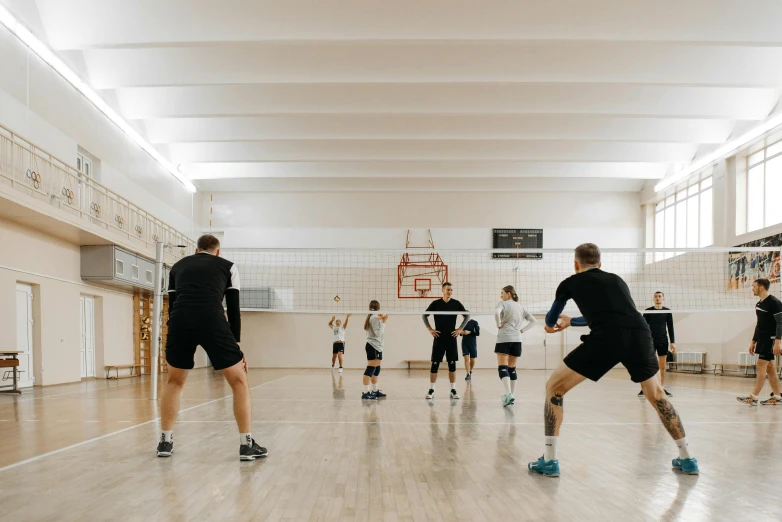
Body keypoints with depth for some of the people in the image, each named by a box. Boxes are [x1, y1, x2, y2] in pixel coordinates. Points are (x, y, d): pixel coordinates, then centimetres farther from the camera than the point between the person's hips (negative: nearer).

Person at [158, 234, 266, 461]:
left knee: (174, 382, 27)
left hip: (179, 321, 3)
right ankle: (247, 445, 10)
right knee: (239, 381, 12)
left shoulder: (178, 266, 31)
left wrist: (180, 341, 34)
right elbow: (233, 308, 16)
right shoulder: (228, 266, 23)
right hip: (213, 322, -3)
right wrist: (236, 343, 20)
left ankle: (165, 442, 28)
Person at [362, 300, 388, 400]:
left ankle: (375, 391, 18)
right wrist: (383, 322, -14)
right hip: (373, 347, -10)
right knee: (370, 369, -13)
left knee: (376, 370, 12)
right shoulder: (375, 317, -11)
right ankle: (365, 393, -15)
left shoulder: (373, 317, 18)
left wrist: (382, 321, 22)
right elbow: (378, 333, -17)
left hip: (376, 347, 10)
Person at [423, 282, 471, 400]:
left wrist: (460, 329, 1)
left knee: (452, 364, 3)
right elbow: (425, 315, 7)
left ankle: (453, 390, 11)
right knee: (435, 364, -1)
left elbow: (467, 316, 10)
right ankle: (431, 390, 6)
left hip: (451, 338, 1)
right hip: (438, 338, -1)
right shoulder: (435, 303, -1)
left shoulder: (456, 304, 2)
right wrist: (430, 329, -1)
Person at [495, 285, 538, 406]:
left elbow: (496, 312, -23)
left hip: (504, 338, -6)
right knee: (512, 368, 13)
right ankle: (511, 396, 14)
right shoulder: (521, 307, 18)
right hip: (517, 339, 6)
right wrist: (522, 330, 13)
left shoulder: (503, 304, 0)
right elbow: (534, 321, 17)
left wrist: (499, 324, -9)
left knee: (502, 367, -8)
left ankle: (508, 394, -23)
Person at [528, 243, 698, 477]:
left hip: (606, 339, -4)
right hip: (640, 333, 4)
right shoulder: (616, 279, 33)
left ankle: (549, 461, 9)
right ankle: (687, 458, 34)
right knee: (656, 395, 31)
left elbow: (550, 321, 38)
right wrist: (570, 322, 65)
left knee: (554, 388, 12)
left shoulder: (571, 282, 23)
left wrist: (556, 323, 64)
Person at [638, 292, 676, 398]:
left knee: (662, 366, 5)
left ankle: (662, 388, 12)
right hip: (650, 340, -2)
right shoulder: (648, 311, 0)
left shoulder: (667, 311, 5)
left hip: (663, 341, 2)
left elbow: (670, 327, 7)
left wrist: (672, 342, 1)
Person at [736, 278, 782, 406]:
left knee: (761, 366, -11)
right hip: (762, 339, 9)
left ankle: (753, 397, -12)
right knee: (770, 369, 10)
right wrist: (753, 341, 20)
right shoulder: (759, 304, 14)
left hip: (770, 339, -9)